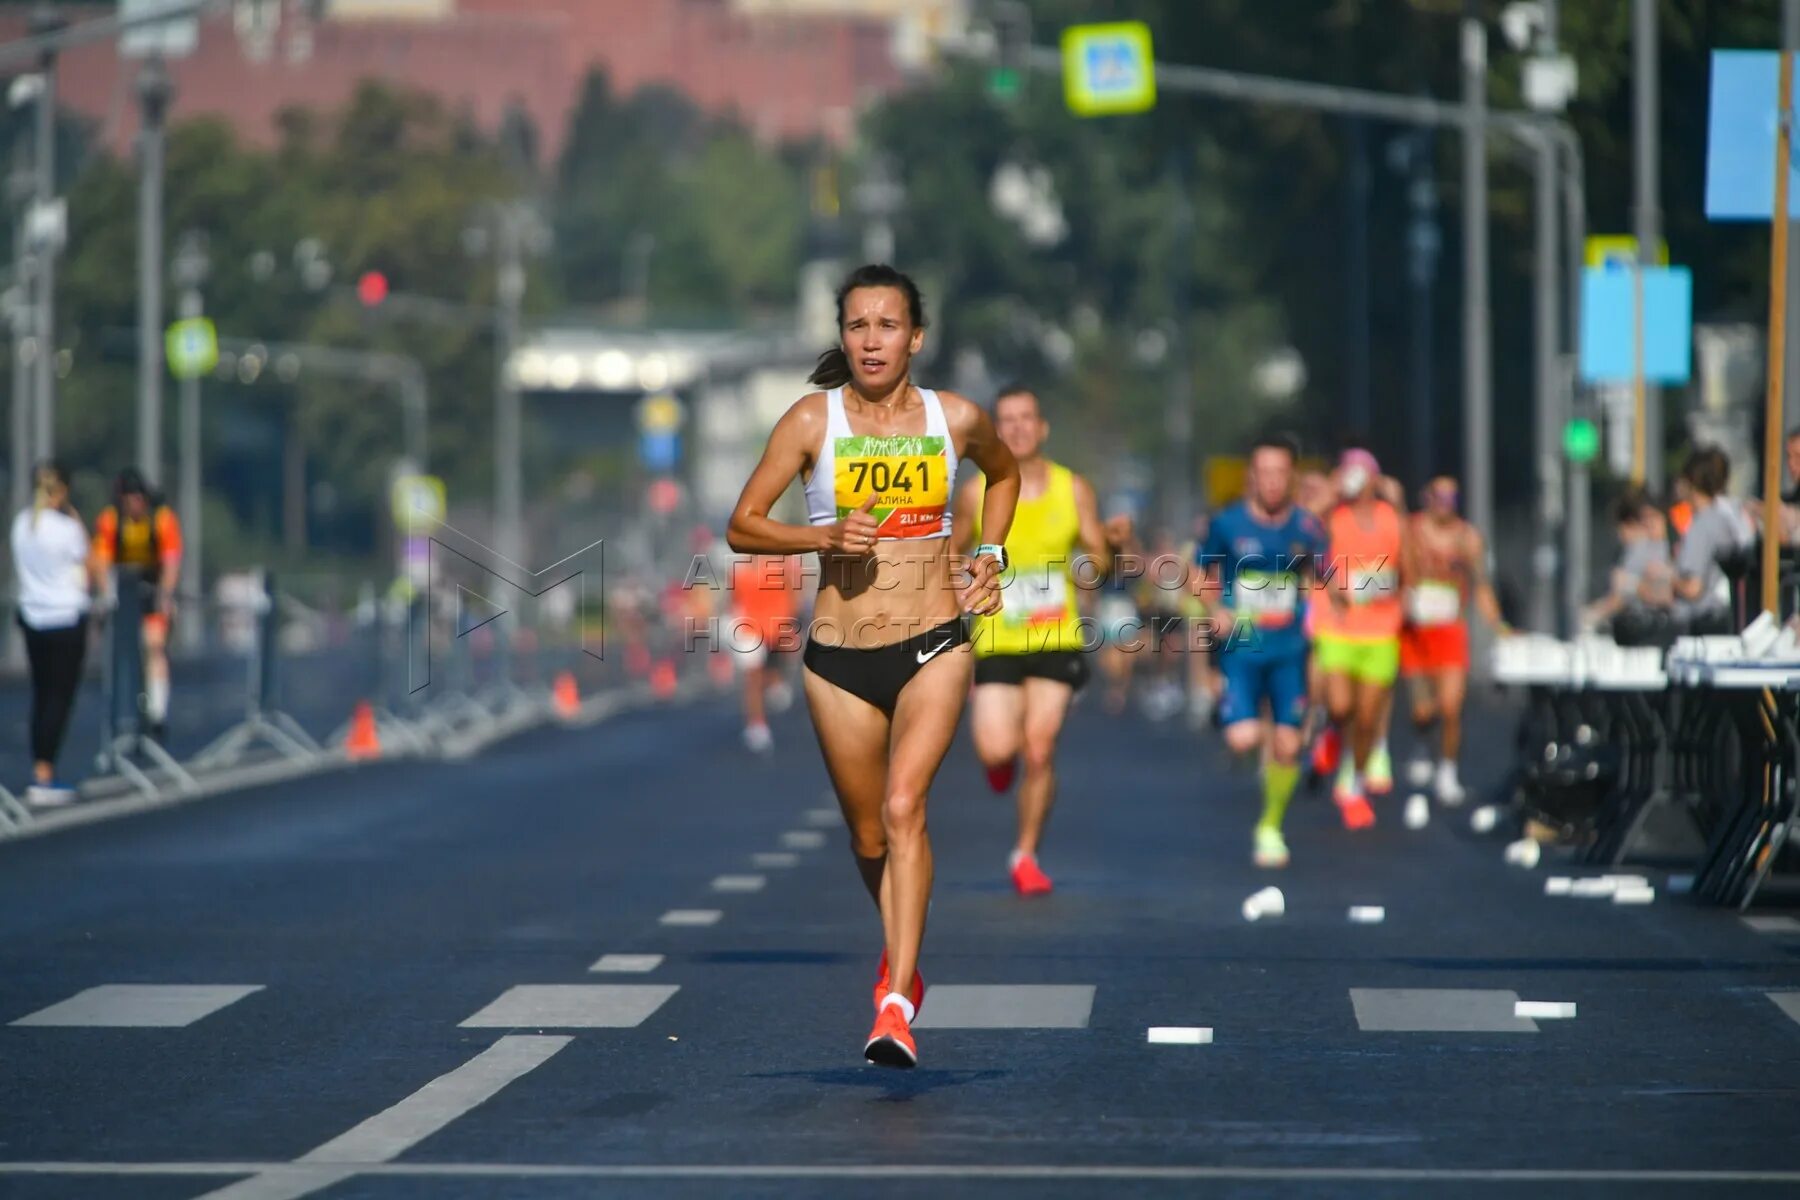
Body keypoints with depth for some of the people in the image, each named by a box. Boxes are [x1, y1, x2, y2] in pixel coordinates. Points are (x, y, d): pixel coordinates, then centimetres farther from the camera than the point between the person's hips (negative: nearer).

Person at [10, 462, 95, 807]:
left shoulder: (22, 523, 2)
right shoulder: (67, 527, -14)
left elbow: (18, 571, 12)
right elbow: (87, 577, -4)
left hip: (32, 619, 6)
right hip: (67, 619, -6)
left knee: (41, 697, 12)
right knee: (60, 697, -2)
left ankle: (40, 774, 12)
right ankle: (44, 779, -6)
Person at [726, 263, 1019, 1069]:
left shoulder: (957, 419, 1)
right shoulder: (812, 421, -4)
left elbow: (1004, 473, 24)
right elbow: (742, 526, -1)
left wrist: (990, 554, 11)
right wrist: (825, 534, -17)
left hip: (935, 646, -1)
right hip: (840, 656, 1)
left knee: (904, 808, -19)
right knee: (868, 831, 11)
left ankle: (897, 1001, -23)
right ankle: (902, 951, 39)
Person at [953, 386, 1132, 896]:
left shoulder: (1074, 491, 0)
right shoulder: (977, 494, -2)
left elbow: (1101, 564, 4)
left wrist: (1113, 542, -17)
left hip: (1057, 641, 1)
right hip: (996, 642, -1)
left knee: (1039, 753, -4)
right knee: (997, 750, -14)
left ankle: (1026, 855, 13)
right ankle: (1001, 758, 25)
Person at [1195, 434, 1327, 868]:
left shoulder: (1306, 528, 0)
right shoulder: (1227, 524, -4)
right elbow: (1203, 575, 8)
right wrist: (1216, 611, -8)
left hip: (1288, 649, 2)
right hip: (1240, 648, -2)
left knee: (1287, 745, 0)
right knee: (1243, 741, -16)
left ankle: (1271, 828, 21)